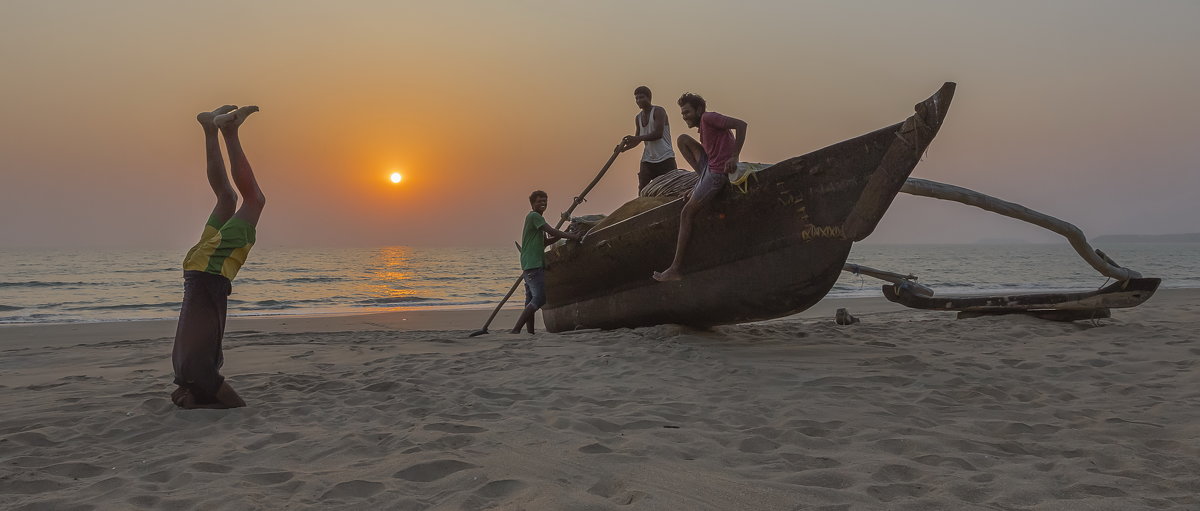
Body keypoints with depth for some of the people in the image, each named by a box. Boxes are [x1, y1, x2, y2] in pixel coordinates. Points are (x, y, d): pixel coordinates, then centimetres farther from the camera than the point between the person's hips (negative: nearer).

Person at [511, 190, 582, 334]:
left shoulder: (536, 218, 24)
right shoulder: (533, 216, -7)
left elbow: (545, 241, 22)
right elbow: (552, 232, -15)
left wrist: (565, 235, 9)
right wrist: (572, 237, -11)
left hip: (529, 266, 11)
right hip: (533, 265, -11)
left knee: (531, 300, 8)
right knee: (539, 298, -16)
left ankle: (530, 333, 9)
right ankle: (516, 330, -19)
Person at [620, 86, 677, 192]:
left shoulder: (659, 111, -7)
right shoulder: (638, 118, 13)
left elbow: (658, 134, -19)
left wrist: (636, 138, -24)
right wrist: (624, 147, -1)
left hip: (665, 159, -5)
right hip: (647, 160, 6)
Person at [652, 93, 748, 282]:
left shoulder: (708, 118, -6)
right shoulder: (704, 128, 24)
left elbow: (741, 124, -18)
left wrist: (735, 156, -24)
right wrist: (697, 188, 20)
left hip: (717, 172, -10)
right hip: (709, 167, 10)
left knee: (686, 214, -8)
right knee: (682, 139, 15)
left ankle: (675, 270, -6)